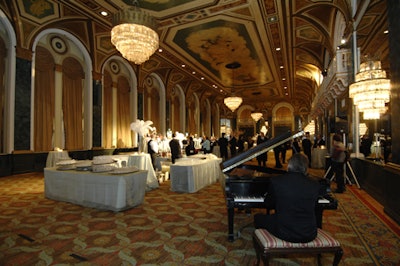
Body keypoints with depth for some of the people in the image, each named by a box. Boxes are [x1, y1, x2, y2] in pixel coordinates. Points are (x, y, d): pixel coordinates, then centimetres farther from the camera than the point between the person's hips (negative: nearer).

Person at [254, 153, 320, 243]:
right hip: (309, 235, 4)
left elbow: (269, 204, 3)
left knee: (258, 217, 21)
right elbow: (313, 206, 12)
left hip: (284, 233, -3)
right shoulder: (315, 184, -5)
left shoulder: (276, 181, -12)